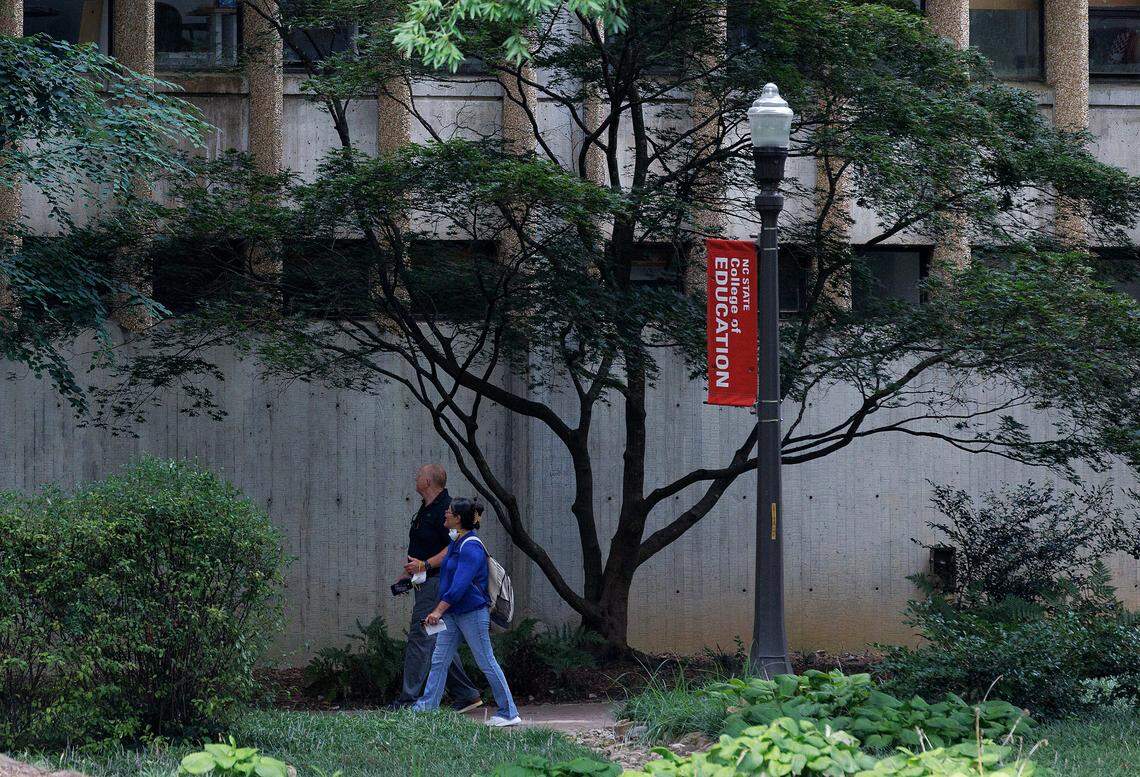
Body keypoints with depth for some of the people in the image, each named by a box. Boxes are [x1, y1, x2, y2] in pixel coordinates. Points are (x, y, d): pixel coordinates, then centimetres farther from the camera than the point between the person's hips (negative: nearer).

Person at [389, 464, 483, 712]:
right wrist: (409, 572, 20)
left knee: (419, 637, -11)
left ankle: (409, 699, -12)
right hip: (426, 583, 11)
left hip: (436, 582, -11)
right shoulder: (425, 510, 18)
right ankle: (465, 694, 15)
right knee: (439, 642, 11)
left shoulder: (444, 509, -15)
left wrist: (424, 565, -24)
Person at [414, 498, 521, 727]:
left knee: (486, 662, -3)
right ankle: (426, 708, 9)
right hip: (452, 613, 10)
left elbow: (460, 584, -27)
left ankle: (509, 714, 5)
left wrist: (438, 611, -30)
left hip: (472, 612, -10)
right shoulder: (455, 542, 12)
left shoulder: (471, 547, -19)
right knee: (439, 661, 6)